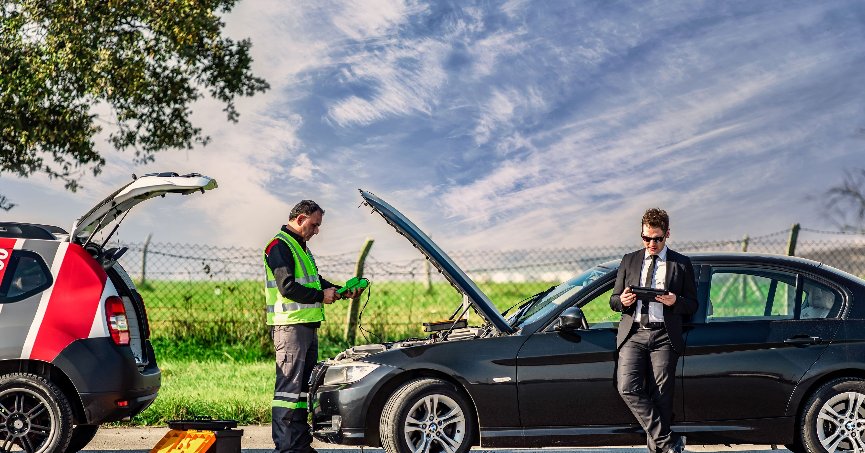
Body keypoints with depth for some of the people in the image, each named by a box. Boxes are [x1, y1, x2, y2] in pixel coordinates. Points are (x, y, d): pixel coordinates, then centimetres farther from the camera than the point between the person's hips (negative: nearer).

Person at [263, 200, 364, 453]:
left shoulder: (301, 247, 22)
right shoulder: (279, 246, -10)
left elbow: (314, 281, 28)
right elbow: (287, 287, -19)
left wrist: (342, 291, 13)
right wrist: (321, 296, -11)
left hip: (308, 325, 10)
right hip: (290, 326, -10)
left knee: (304, 385, 11)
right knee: (289, 384, -11)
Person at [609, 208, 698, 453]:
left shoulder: (681, 264, 10)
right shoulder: (629, 261, 16)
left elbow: (692, 305, 9)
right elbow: (613, 300, 17)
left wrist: (675, 301, -13)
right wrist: (622, 301, -7)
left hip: (664, 336, -2)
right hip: (633, 333, 2)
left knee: (661, 395, -4)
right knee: (628, 388, -16)